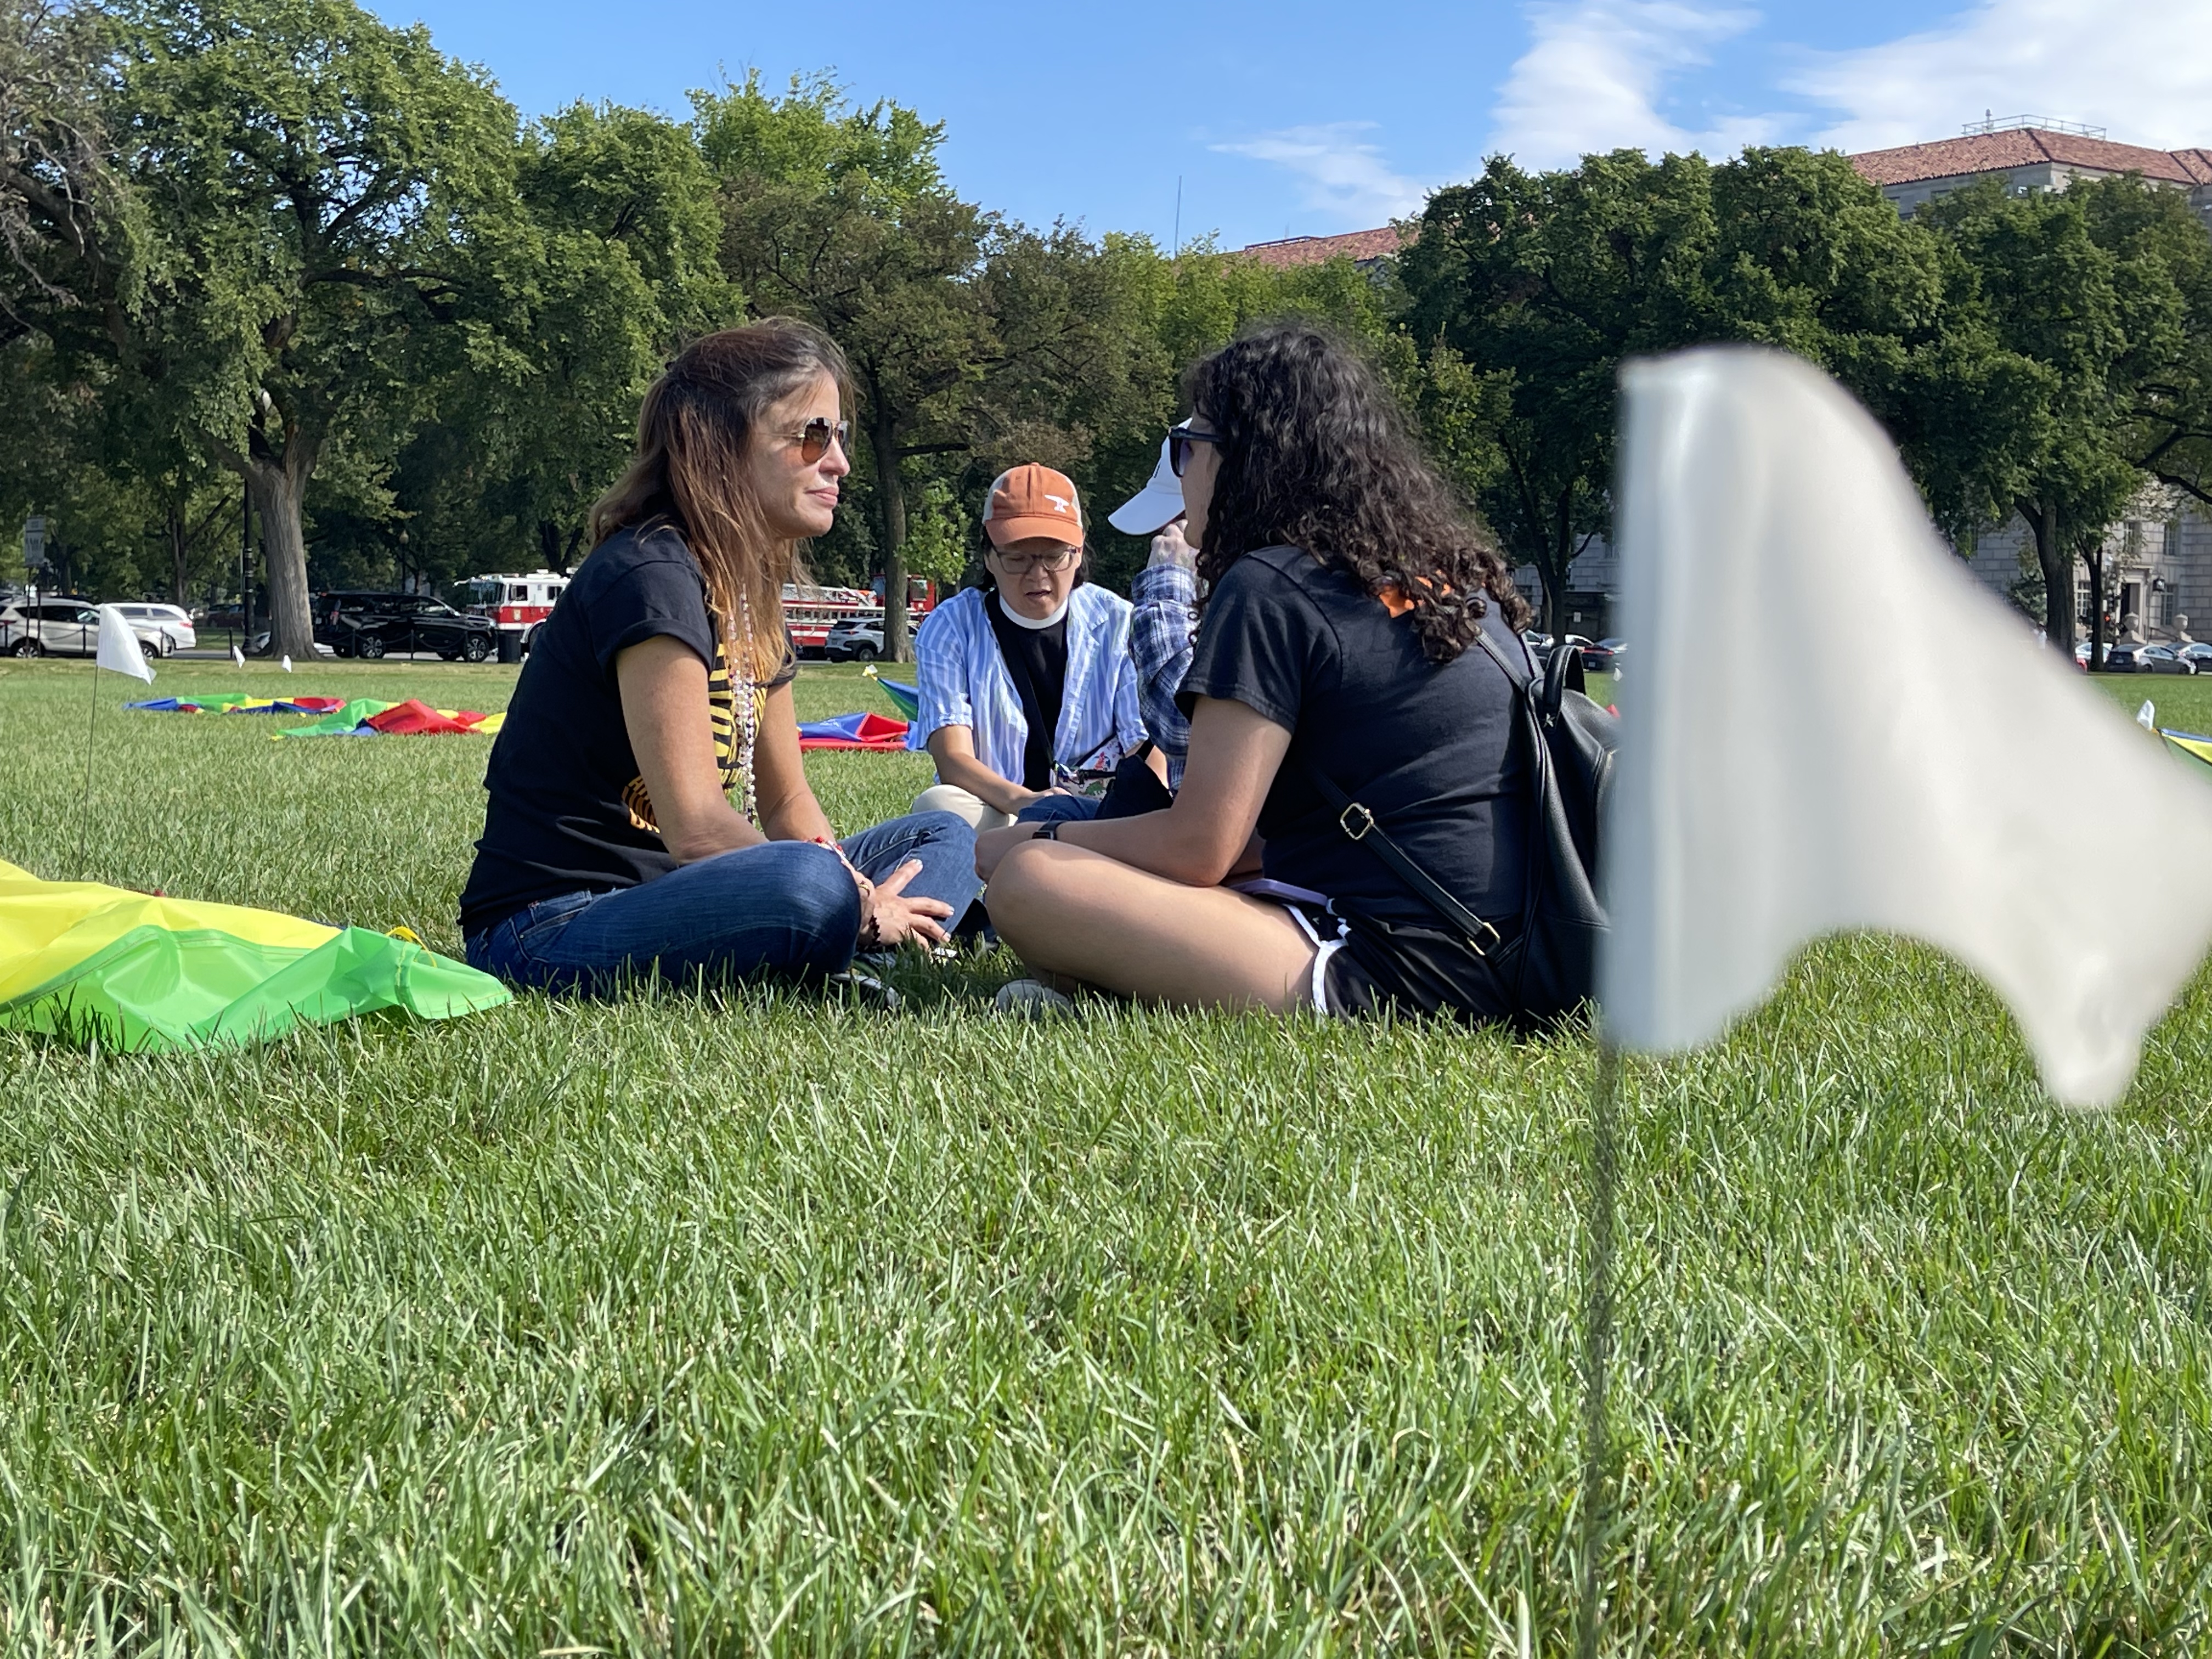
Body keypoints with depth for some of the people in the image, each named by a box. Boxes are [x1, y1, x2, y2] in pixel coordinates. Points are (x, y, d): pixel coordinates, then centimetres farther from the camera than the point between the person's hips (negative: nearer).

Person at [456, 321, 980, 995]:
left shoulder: (748, 594, 13)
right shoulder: (651, 578, -17)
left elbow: (788, 802, 16)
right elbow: (696, 828, -23)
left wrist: (854, 898, -4)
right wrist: (856, 910, -12)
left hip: (663, 899, 10)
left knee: (943, 838, 10)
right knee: (808, 881, -38)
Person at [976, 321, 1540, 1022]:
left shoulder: (1270, 587, -9)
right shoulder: (1458, 576, 16)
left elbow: (1197, 848, -10)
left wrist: (1037, 840, 8)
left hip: (1388, 969, -9)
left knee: (1030, 883, -15)